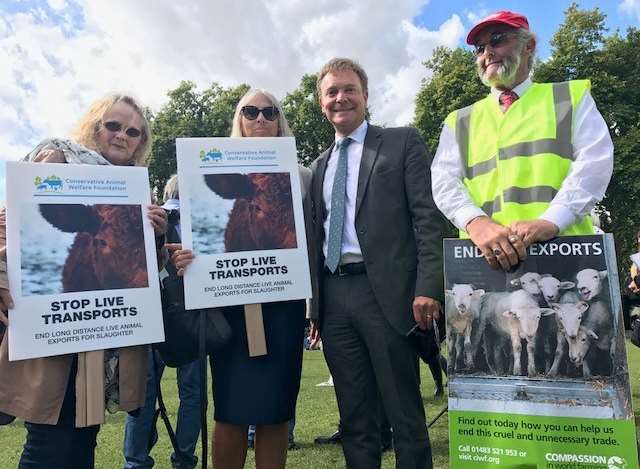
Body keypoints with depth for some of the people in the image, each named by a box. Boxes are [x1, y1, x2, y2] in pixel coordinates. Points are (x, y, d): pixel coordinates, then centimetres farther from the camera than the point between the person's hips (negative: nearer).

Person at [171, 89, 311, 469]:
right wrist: (185, 257, -17)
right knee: (232, 411, 2)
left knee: (275, 410, 7)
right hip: (233, 300, -1)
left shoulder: (301, 176, 12)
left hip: (285, 301, 1)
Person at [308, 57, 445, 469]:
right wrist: (315, 304, 13)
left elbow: (428, 217, -4)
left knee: (405, 415, 3)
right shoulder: (319, 166, 20)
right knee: (355, 419, 12)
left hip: (386, 291, -5)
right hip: (334, 297, 5)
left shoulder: (403, 142, 5)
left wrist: (428, 287, -15)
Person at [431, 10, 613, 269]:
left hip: (562, 249, -1)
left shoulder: (571, 96, 15)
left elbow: (595, 160, 2)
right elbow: (445, 180, 5)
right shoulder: (459, 121, 18)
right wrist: (476, 222, -15)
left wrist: (550, 221, -14)